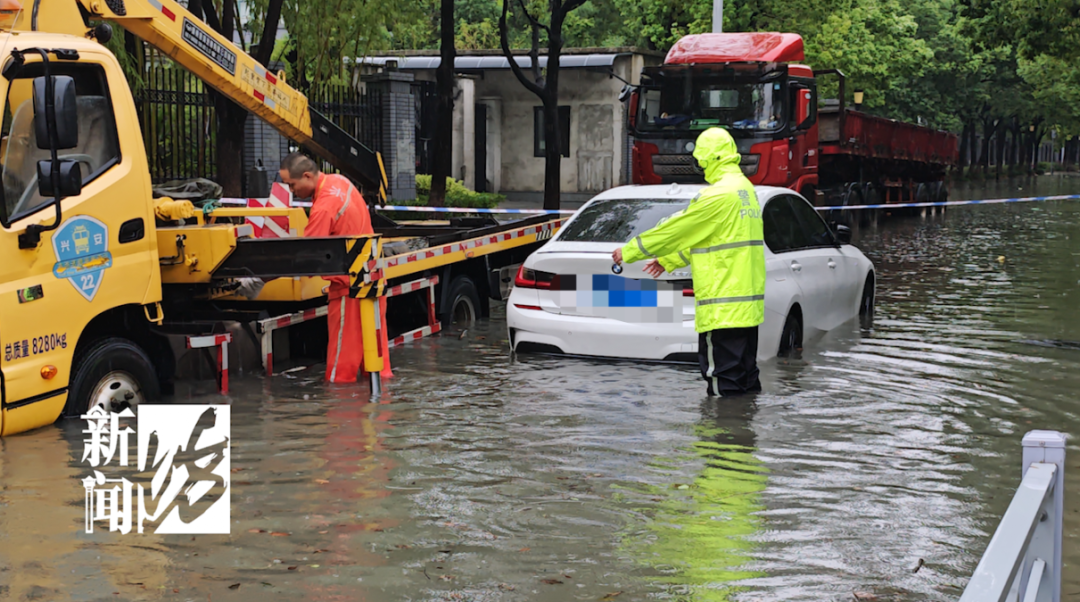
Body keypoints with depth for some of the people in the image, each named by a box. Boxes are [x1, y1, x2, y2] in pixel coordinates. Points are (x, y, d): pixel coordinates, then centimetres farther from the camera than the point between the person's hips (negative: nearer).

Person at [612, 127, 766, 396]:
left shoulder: (719, 194, -16)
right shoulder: (746, 188, 16)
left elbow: (675, 229, -11)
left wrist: (629, 252, -1)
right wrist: (669, 260, 26)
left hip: (723, 304, -10)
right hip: (748, 300, 10)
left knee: (725, 382, -6)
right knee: (746, 375, 15)